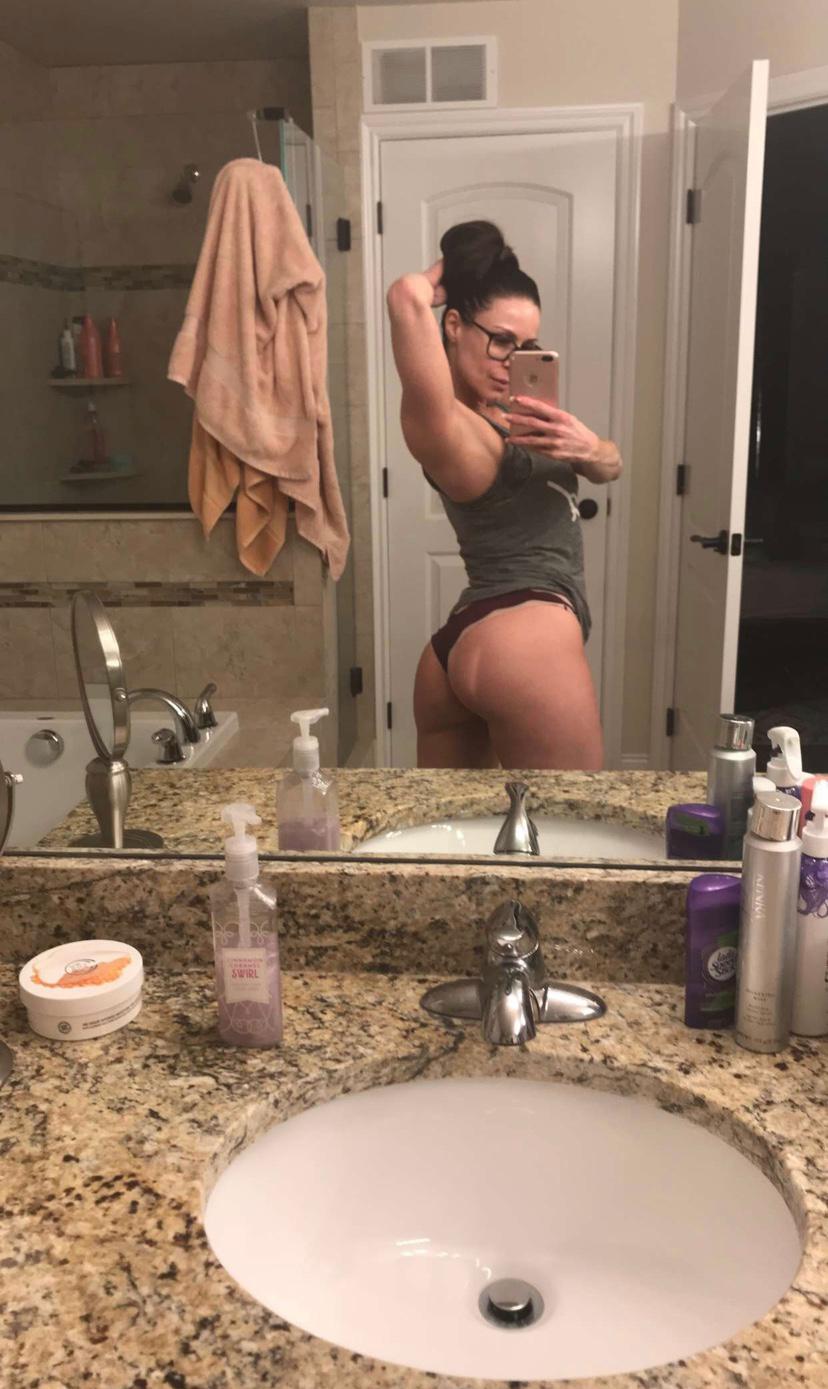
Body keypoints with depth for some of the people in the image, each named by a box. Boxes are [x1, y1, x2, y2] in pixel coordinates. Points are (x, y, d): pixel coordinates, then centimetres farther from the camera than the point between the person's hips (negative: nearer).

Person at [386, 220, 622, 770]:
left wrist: (588, 449, -8)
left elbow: (610, 467, 16)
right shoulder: (445, 428, -10)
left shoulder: (500, 415, 19)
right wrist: (439, 282, -3)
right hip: (527, 629, -10)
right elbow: (407, 296, -27)